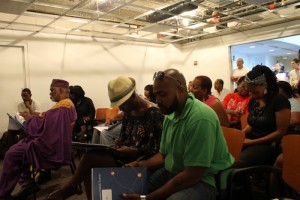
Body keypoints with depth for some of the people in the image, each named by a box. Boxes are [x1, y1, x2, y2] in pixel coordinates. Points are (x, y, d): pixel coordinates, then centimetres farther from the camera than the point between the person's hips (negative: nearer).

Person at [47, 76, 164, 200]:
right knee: (90, 169, -17)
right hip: (126, 154, 8)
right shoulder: (128, 113, 9)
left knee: (89, 158, -17)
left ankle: (70, 187, 8)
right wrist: (118, 144, -4)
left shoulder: (154, 113, -15)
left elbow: (156, 149, -16)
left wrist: (133, 151, -24)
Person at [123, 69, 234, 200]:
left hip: (201, 180, -7)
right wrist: (142, 164, -7)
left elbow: (192, 175, -26)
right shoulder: (170, 114, 3)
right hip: (171, 172, 8)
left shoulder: (201, 118, -26)